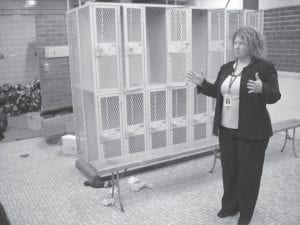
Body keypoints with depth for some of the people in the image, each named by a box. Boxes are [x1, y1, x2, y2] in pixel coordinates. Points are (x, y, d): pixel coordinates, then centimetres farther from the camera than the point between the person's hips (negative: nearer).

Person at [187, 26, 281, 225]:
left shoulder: (265, 67, -9)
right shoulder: (226, 68, 10)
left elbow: (274, 96, -14)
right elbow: (217, 92, 17)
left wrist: (262, 89, -33)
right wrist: (202, 83, 4)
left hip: (252, 132, -6)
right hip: (226, 130, 6)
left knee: (248, 173, 6)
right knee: (229, 170, 15)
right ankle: (230, 206, 33)